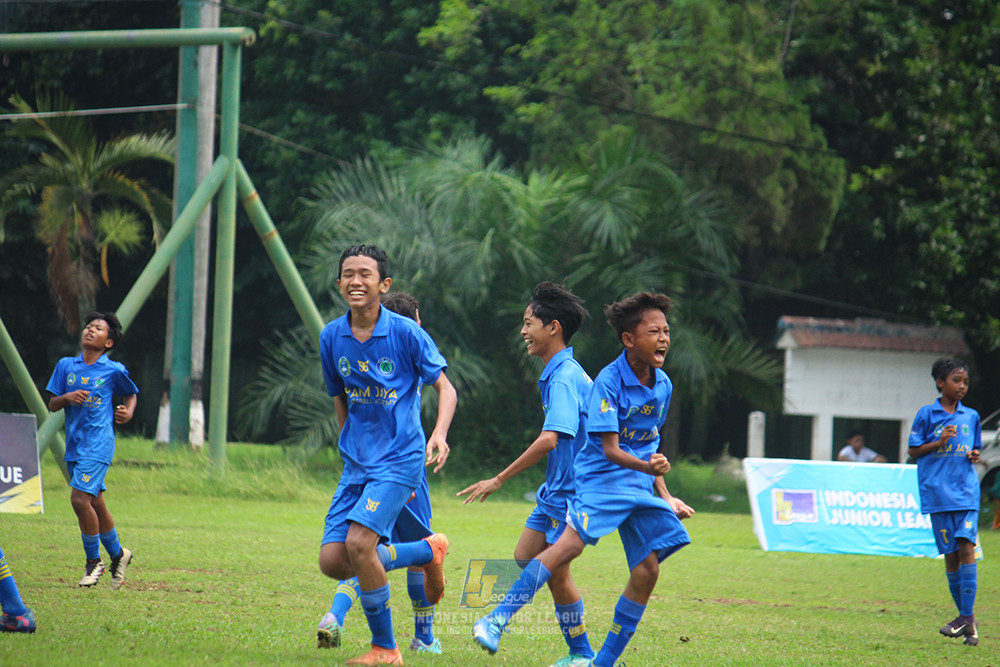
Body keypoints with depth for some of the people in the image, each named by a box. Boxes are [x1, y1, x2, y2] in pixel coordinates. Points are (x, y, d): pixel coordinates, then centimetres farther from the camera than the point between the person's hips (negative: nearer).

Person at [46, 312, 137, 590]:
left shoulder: (114, 370, -2)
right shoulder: (66, 365, 6)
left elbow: (131, 393, 17)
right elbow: (52, 405, 7)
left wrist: (128, 411, -2)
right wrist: (67, 397, -13)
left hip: (99, 444, -5)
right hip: (74, 444, 5)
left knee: (80, 498, -17)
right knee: (95, 503, 12)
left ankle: (94, 561, -1)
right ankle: (118, 554, 31)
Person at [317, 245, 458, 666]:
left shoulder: (406, 333, -11)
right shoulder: (331, 338, 3)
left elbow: (445, 388, -5)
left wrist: (439, 434, -22)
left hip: (401, 459, -6)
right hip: (357, 462, 6)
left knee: (359, 541, -23)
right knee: (333, 561, -5)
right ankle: (428, 552, 19)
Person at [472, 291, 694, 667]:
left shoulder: (663, 385, 8)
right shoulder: (609, 381, -14)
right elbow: (610, 449, -19)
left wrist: (666, 498, 18)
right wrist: (647, 467, -35)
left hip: (640, 482, 7)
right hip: (602, 477, -7)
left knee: (647, 570, -1)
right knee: (571, 542, -27)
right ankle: (496, 621, -27)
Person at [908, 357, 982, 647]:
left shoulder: (971, 416, 11)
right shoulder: (927, 414, 3)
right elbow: (914, 450, 4)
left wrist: (974, 456, 0)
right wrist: (939, 443, -11)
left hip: (967, 490, 1)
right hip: (938, 492, -1)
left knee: (966, 545, -15)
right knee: (950, 552, 0)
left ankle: (966, 616, -14)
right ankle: (967, 619, 10)